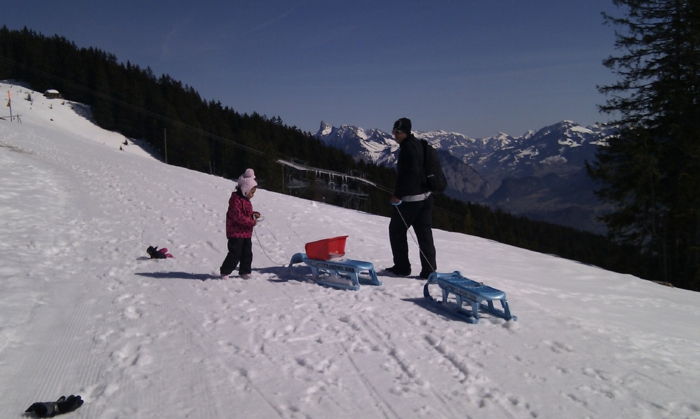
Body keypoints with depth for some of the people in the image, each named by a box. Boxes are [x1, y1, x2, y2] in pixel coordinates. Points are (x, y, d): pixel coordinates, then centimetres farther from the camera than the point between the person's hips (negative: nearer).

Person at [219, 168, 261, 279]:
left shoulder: (246, 200, 14)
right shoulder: (236, 200, -17)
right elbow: (238, 217, -24)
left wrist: (253, 214, 5)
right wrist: (252, 222, -20)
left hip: (246, 233, 9)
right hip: (236, 233, -9)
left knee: (247, 254, 10)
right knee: (235, 254, -5)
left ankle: (245, 272, 22)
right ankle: (225, 272, 9)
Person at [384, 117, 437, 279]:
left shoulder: (408, 147, -14)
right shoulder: (417, 144, 17)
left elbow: (409, 173, -23)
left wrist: (398, 194, -20)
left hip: (411, 198, -9)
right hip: (425, 195, 9)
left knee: (396, 230, 5)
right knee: (424, 232, 8)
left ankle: (402, 267, 10)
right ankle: (429, 269, 8)